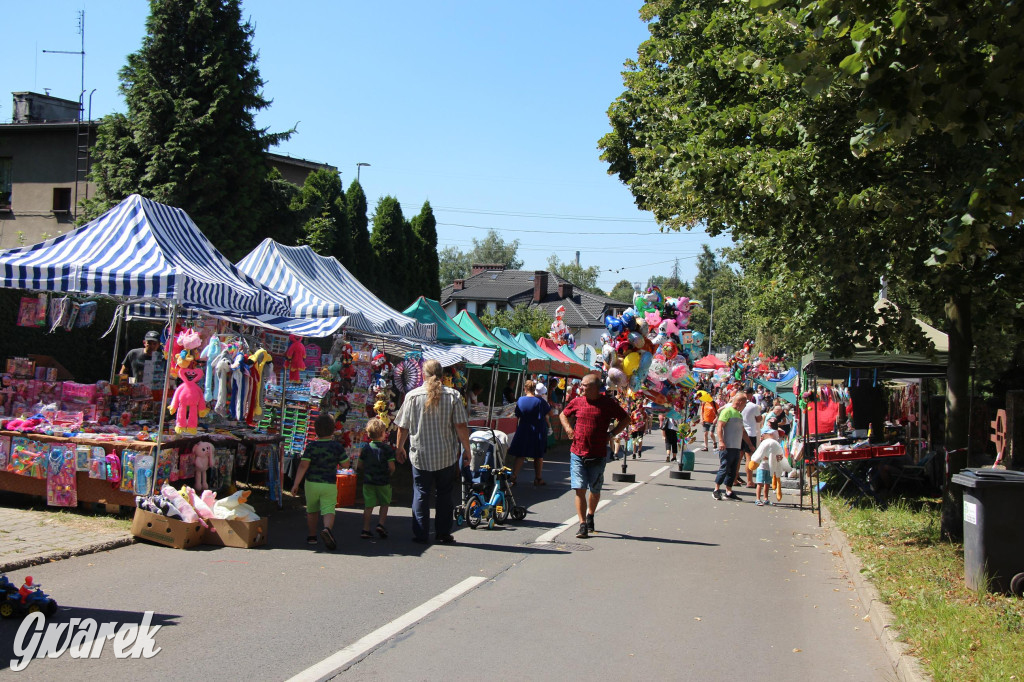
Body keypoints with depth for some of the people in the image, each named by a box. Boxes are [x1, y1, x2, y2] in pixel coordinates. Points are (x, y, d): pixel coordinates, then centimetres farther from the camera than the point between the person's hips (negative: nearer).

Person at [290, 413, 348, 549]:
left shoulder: (311, 446, -6)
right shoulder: (337, 446, -4)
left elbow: (303, 465, -14)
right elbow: (345, 464, 3)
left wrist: (296, 484, -12)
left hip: (311, 483, 1)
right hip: (329, 484, -1)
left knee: (311, 511, 19)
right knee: (329, 510, -7)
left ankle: (311, 537, 28)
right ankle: (327, 529, -36)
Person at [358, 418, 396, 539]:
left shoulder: (366, 447, 0)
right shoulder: (387, 448, -10)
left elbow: (360, 465, 4)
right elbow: (391, 466, -14)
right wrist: (389, 474, 6)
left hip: (368, 481, 3)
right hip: (383, 482, -3)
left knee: (368, 506, 6)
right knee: (385, 504, 15)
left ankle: (365, 529, 6)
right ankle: (381, 524, 1)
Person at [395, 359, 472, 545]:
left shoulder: (412, 396, -4)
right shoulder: (453, 396, -5)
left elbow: (403, 427, 0)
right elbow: (461, 426, -8)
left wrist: (400, 448, 16)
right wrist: (466, 450, 2)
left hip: (420, 455, 0)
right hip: (446, 456, 0)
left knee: (421, 494, 8)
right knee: (444, 494, 11)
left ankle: (421, 534, 9)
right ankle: (443, 533, 13)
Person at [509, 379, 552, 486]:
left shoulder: (520, 400, -6)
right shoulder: (540, 401, -13)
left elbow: (518, 415, 3)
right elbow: (549, 413, -7)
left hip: (523, 431, 2)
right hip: (538, 432, -2)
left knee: (520, 455, 8)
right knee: (538, 457, 11)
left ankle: (513, 477, 1)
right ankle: (538, 479, 17)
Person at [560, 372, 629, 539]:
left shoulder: (609, 403, -4)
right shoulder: (577, 402, 4)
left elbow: (626, 419, 8)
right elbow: (563, 415, 22)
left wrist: (611, 434, -3)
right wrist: (568, 429, 4)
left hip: (597, 456, -1)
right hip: (577, 454, 1)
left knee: (595, 490, 12)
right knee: (580, 490, -6)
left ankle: (590, 516, 38)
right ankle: (583, 525, -3)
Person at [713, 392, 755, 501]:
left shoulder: (739, 414, 21)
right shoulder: (727, 411, -6)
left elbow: (743, 431, 29)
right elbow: (720, 426, -15)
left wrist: (750, 444, 28)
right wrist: (721, 441, -25)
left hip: (736, 447, 9)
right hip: (727, 447, -9)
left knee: (732, 470, 8)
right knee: (724, 468, -8)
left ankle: (729, 491, 13)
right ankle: (716, 490, 0)